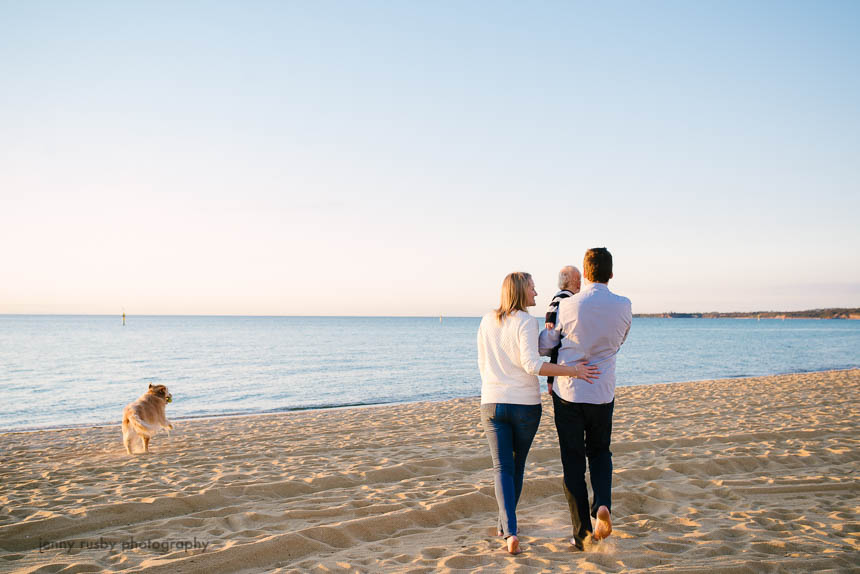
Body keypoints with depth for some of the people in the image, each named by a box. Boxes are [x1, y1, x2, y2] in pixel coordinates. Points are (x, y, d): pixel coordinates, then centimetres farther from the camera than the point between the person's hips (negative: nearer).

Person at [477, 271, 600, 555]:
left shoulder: (487, 321, 6)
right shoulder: (526, 322, -12)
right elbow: (531, 364, -22)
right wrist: (574, 370, -19)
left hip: (492, 403, 3)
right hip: (525, 404, -3)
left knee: (502, 468, 4)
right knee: (517, 464, 18)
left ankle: (510, 531, -12)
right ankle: (505, 523, 32)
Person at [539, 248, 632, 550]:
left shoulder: (568, 306, -11)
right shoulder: (624, 307, -5)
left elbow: (543, 346, 1)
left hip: (568, 392, -2)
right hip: (602, 394, 2)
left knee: (573, 461, 8)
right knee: (599, 452, 23)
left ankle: (582, 532, 12)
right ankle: (603, 505, -1)